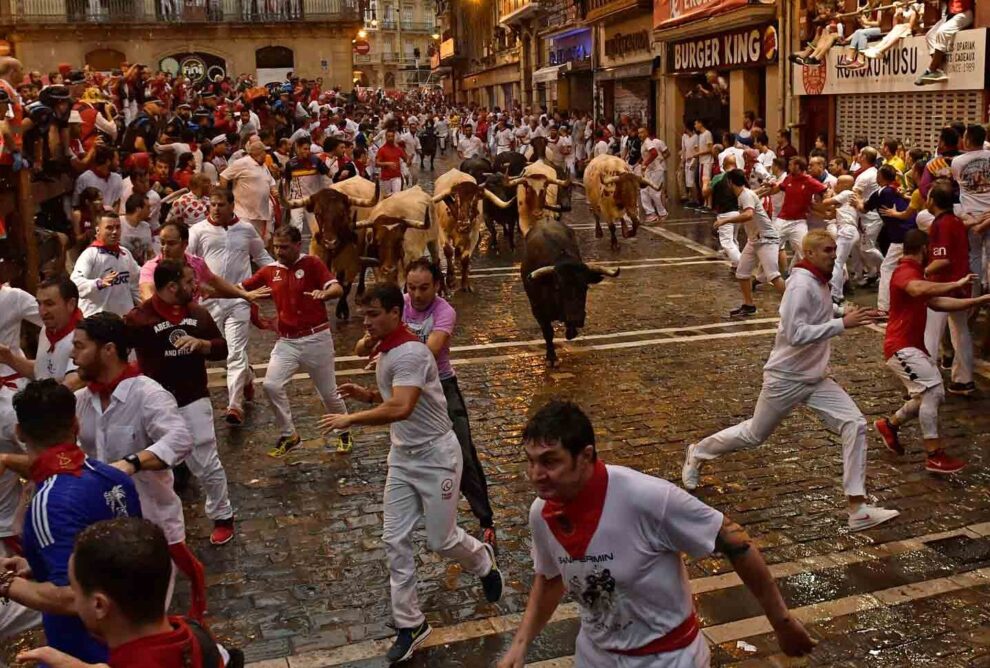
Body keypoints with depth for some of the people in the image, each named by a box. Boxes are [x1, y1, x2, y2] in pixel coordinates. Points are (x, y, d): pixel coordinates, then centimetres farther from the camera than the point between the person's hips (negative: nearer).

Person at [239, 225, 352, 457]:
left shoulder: (312, 264, -8)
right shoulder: (270, 271, 5)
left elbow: (338, 289, -18)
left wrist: (324, 293, -41)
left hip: (316, 338, -3)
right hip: (286, 341, 4)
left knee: (328, 392, 7)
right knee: (270, 385, -13)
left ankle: (344, 433, 32)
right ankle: (288, 435, 5)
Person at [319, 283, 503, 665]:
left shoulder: (410, 353, -24)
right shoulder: (385, 353, 7)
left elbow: (401, 408, -37)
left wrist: (351, 419, -29)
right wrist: (367, 395, 3)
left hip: (436, 456, -8)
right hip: (402, 457, 9)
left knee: (441, 540, 4)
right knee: (395, 541, 4)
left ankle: (484, 561, 38)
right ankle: (410, 624, 15)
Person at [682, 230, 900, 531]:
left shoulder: (819, 282, 5)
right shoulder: (801, 285, -22)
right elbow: (795, 334, -31)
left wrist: (849, 318, 9)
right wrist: (842, 324, -33)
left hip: (816, 378, 7)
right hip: (786, 379, -7)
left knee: (855, 425, -10)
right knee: (754, 434, 12)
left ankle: (858, 509, -7)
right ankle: (698, 453, 39)